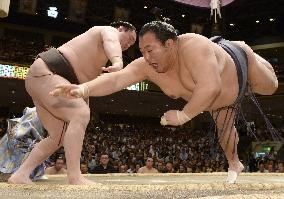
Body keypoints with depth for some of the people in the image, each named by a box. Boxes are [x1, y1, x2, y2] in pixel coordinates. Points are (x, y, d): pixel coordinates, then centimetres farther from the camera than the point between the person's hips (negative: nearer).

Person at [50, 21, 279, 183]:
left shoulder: (192, 47, -50)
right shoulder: (147, 66, -33)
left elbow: (211, 87, -59)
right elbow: (116, 78, -44)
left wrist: (183, 116, -51)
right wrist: (84, 89, -61)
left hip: (237, 61, -4)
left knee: (270, 88, 24)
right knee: (224, 130, 16)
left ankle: (255, 57, 53)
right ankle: (235, 164, 44)